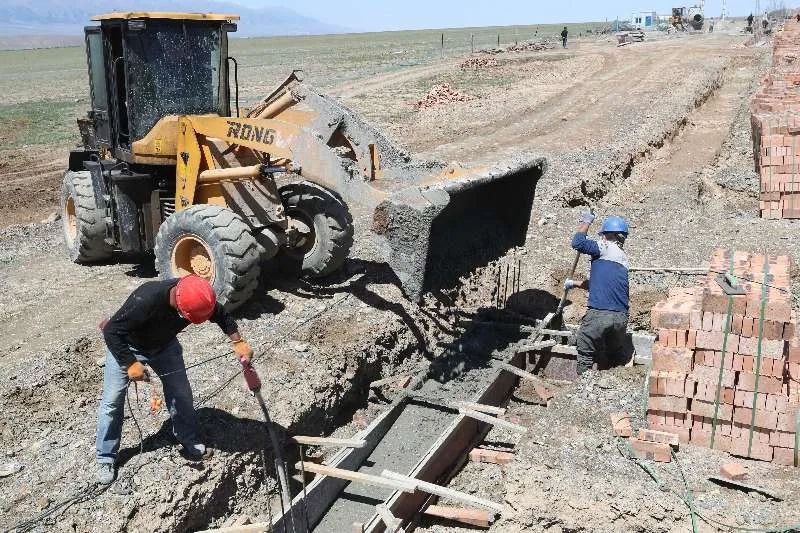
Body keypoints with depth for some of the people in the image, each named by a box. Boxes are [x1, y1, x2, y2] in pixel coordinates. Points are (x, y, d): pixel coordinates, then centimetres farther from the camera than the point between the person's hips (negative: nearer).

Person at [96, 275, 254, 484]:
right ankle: (106, 458, 16)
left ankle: (191, 443, 24)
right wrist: (130, 364, -36)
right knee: (112, 401, -1)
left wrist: (238, 342, -16)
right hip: (126, 347, -4)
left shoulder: (198, 298, -28)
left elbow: (221, 315, -6)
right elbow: (111, 331, -33)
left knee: (181, 395, 5)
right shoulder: (146, 300, -44)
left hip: (165, 345, 4)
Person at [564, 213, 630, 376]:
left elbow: (578, 242, -9)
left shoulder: (606, 248, -2)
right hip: (621, 317, 7)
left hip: (598, 314, -6)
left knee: (586, 356, 8)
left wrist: (586, 222, 8)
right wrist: (575, 284, 43)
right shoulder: (623, 257, 21)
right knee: (616, 357, 22)